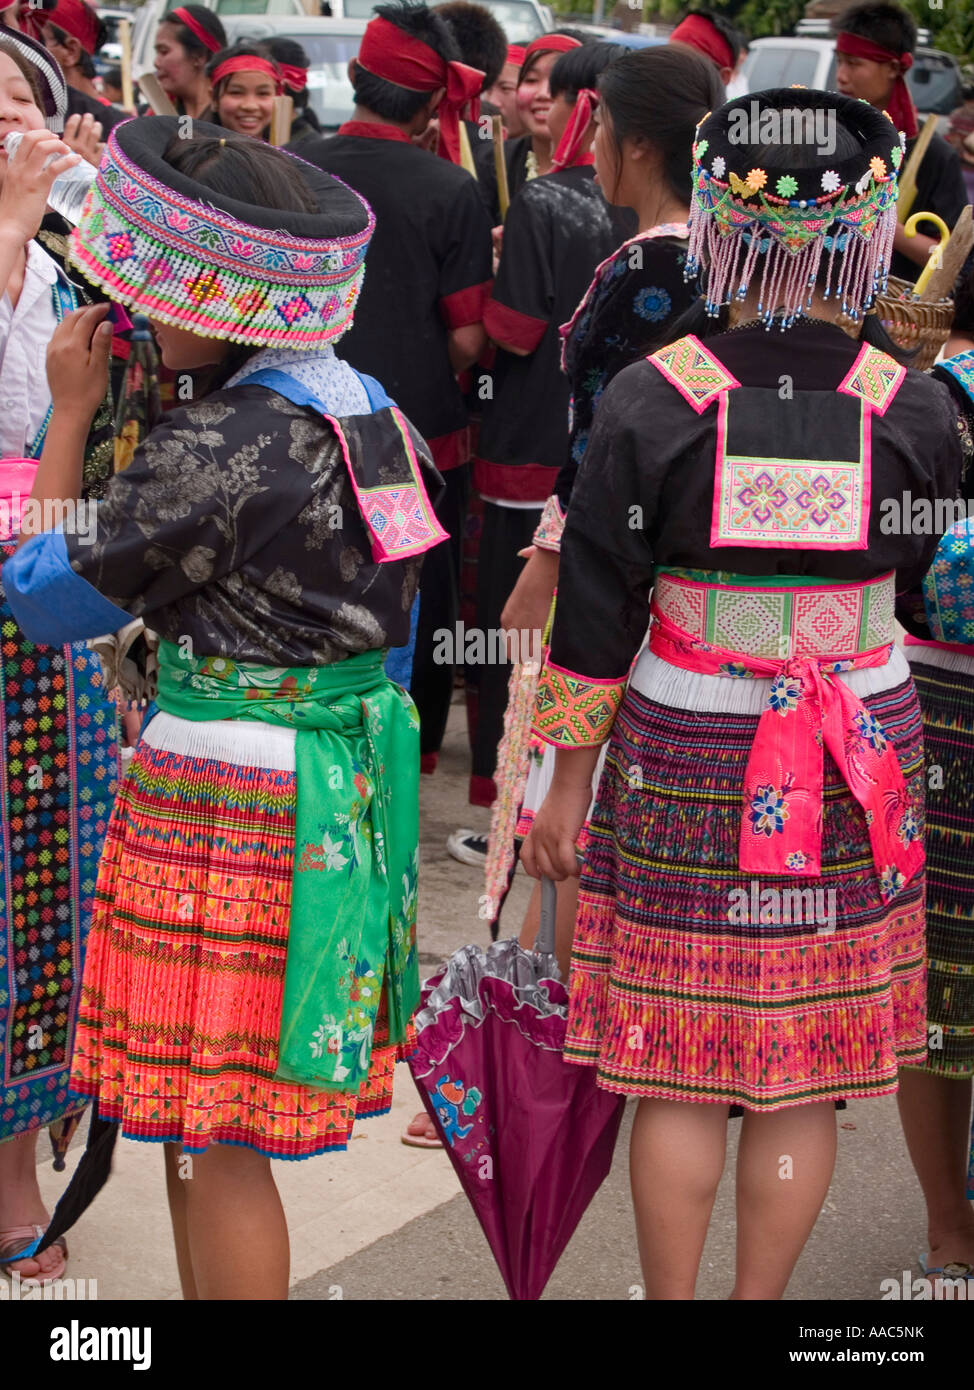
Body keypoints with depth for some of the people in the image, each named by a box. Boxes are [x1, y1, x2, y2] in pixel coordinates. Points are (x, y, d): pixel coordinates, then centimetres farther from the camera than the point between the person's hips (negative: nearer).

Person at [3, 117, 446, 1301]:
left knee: (215, 1138, 1)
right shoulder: (365, 402, 7)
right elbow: (390, 614, 16)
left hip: (226, 790, -9)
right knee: (197, 1114, 18)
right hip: (343, 780, 9)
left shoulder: (213, 449, -19)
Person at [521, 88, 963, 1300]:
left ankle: (670, 1298, 22)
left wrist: (568, 780, 4)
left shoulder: (652, 398, -11)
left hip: (684, 759, -1)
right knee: (805, 1074, 13)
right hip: (855, 765, 1)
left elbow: (595, 612, -5)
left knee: (683, 1076, 10)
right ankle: (759, 1298, 24)